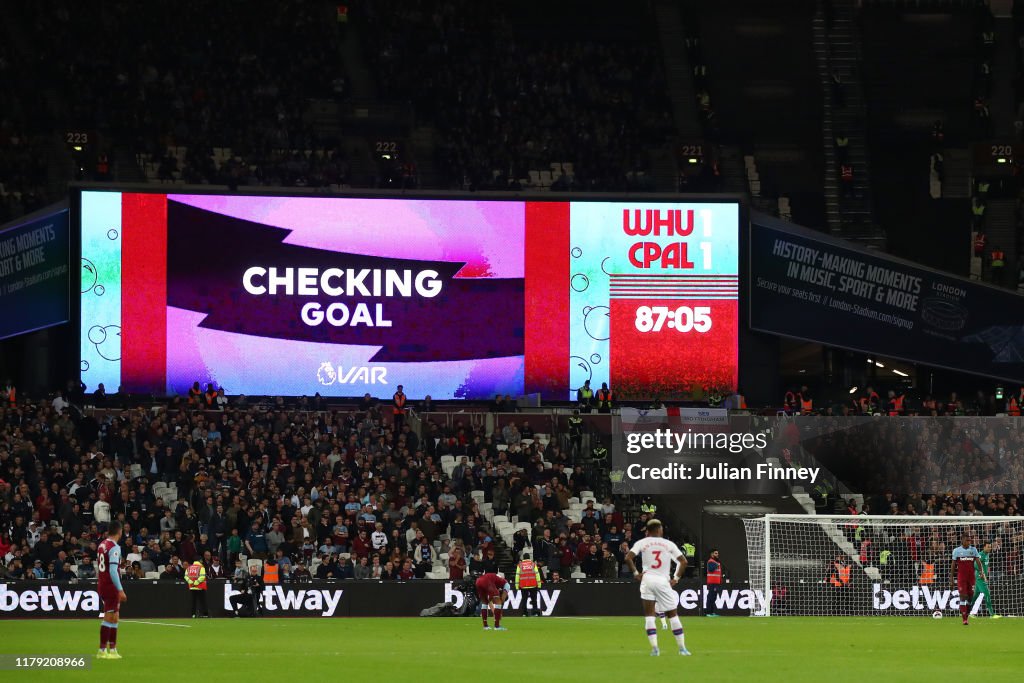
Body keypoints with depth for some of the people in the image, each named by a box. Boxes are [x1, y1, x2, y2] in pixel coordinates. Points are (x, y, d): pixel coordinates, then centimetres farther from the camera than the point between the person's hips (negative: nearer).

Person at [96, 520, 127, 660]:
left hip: (102, 585, 8)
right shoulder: (114, 547, -16)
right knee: (109, 618, -4)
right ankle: (102, 650, -3)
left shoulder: (102, 545, 9)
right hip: (111, 587, -8)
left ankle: (112, 649, 19)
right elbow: (113, 571, -22)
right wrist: (120, 590, -21)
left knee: (114, 618, 15)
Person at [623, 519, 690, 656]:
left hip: (647, 579, 0)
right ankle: (682, 648, 9)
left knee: (649, 616, 4)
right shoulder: (669, 544, 6)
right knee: (673, 615, 9)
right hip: (664, 581, 0)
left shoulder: (642, 543, 5)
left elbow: (628, 557, -7)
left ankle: (654, 648, -9)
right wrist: (676, 578, 6)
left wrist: (635, 573, 2)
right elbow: (683, 561, 1)